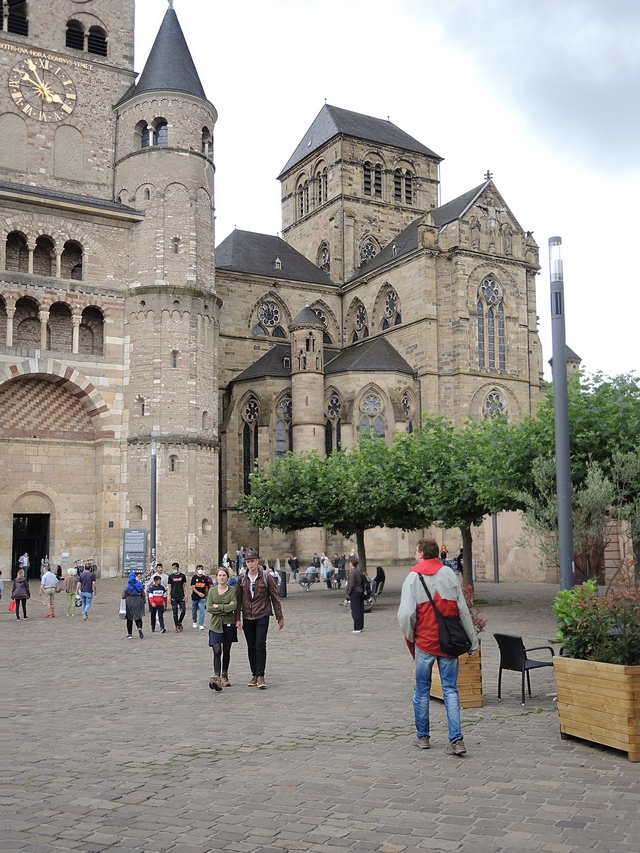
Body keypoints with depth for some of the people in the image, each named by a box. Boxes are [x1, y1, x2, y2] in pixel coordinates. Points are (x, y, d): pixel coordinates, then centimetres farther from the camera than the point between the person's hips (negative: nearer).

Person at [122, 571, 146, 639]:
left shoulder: (126, 587, -6)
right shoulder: (140, 585, 0)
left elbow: (123, 597, -4)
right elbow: (143, 595, 5)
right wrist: (143, 602, 15)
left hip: (129, 603, -1)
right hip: (138, 603, 2)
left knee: (129, 619, 9)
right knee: (138, 618, 8)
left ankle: (129, 634, 11)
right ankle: (139, 628, -21)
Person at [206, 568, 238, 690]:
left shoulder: (232, 590, 0)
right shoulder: (212, 590, 6)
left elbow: (234, 606, -13)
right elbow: (209, 608, -3)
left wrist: (218, 606, -13)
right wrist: (226, 607, -11)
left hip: (228, 624, 0)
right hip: (215, 624, 0)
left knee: (226, 651, 11)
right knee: (217, 651, -13)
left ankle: (224, 676, 27)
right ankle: (216, 677, -19)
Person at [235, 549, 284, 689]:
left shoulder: (266, 577, -4)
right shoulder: (242, 579, 3)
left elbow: (274, 598, 0)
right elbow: (238, 599, 6)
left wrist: (280, 618, 1)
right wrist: (237, 618, 0)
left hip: (262, 616, -3)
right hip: (247, 618, 3)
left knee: (260, 645, -13)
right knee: (251, 647, 9)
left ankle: (260, 676, -11)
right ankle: (254, 675, 19)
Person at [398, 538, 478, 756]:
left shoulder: (414, 577, -6)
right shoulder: (449, 574, 2)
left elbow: (406, 614, -14)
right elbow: (463, 610, 3)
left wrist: (409, 637, 3)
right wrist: (472, 640, 9)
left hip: (424, 642, -2)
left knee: (422, 691, 12)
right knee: (450, 690, 6)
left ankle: (422, 736, 22)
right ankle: (456, 740, -1)